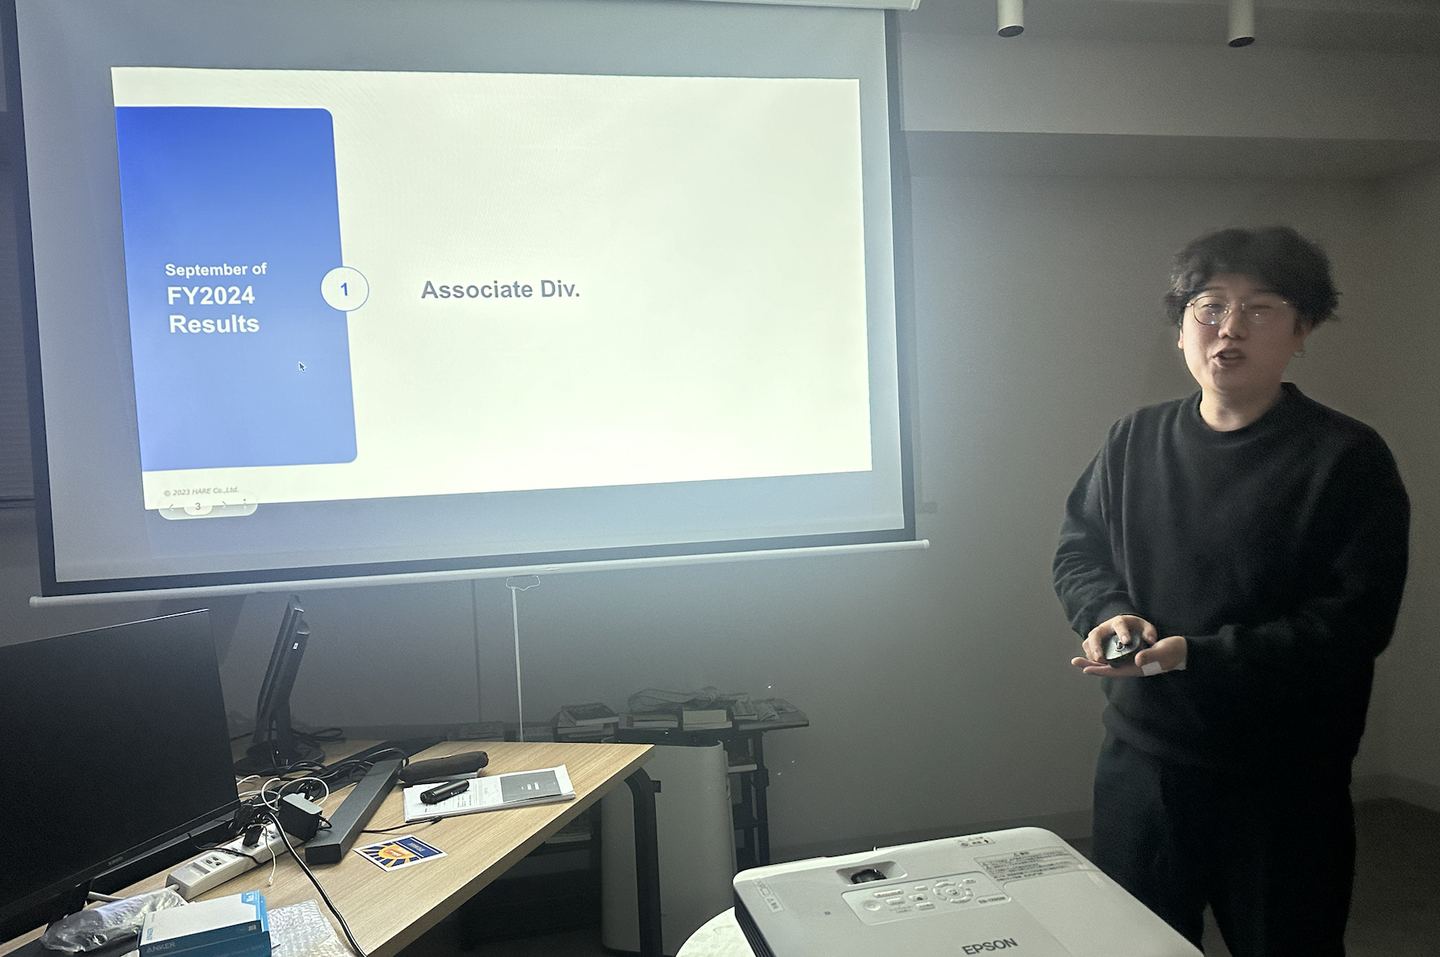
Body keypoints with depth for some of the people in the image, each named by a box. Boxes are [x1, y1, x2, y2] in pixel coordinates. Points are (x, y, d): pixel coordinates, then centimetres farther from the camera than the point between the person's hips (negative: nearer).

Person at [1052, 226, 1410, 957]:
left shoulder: (1346, 457, -10)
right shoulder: (1134, 441, 2)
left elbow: (1356, 620, -16)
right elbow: (1077, 552, 7)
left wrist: (1200, 655, -26)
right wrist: (1111, 614, -14)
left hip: (1283, 786, -3)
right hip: (1138, 761, 4)